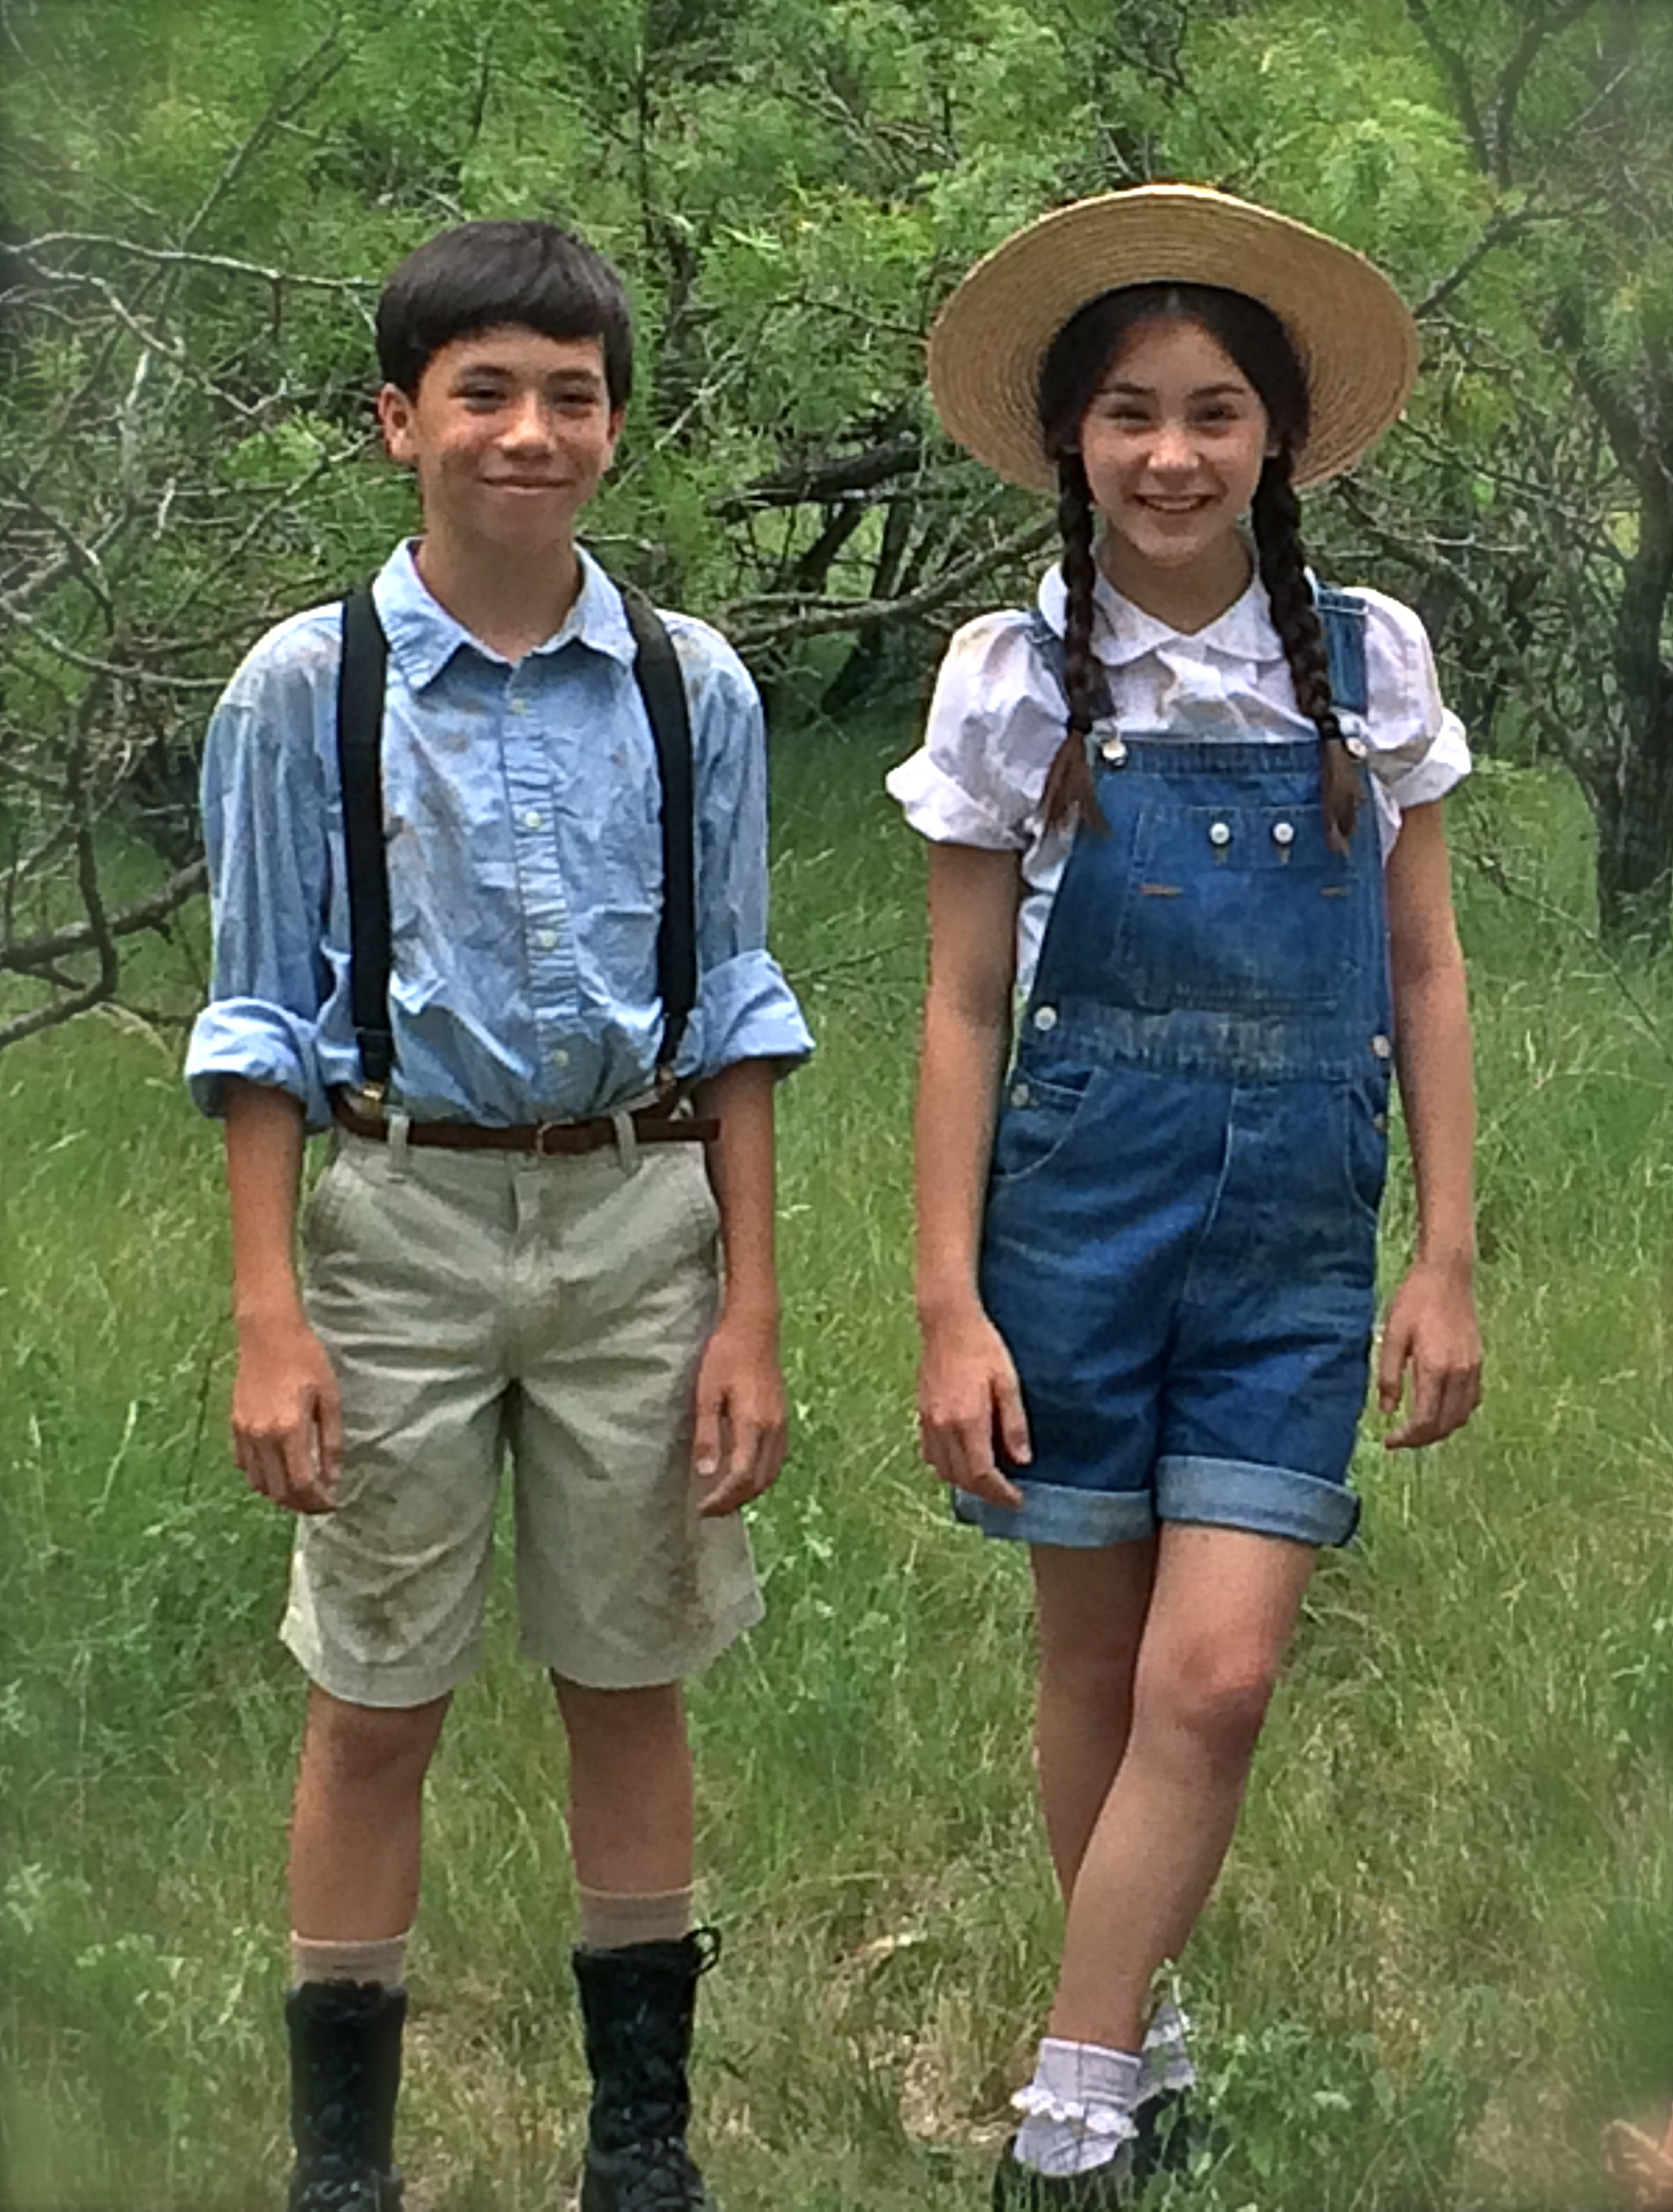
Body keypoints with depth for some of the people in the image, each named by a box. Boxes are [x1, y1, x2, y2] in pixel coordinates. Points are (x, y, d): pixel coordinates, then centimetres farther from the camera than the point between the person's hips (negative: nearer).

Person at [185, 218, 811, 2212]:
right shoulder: (305, 688, -5)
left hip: (640, 1211, 2)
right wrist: (267, 1317, -7)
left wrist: (750, 1307, 3)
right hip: (406, 1217, -2)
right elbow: (261, 1017, -1)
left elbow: (733, 1012, 6)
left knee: (631, 1682, 11)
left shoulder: (693, 692, 1)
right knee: (377, 1706, 5)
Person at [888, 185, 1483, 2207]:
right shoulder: (1016, 681, -1)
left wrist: (1448, 1262, 1)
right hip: (1079, 1203, 0)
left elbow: (1426, 981, 6)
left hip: (1298, 1228, 0)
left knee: (1215, 1677, -9)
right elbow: (963, 1011, 0)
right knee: (1097, 1667, 9)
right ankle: (1135, 2036, 29)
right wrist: (951, 1304, -5)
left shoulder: (1367, 665, 2)